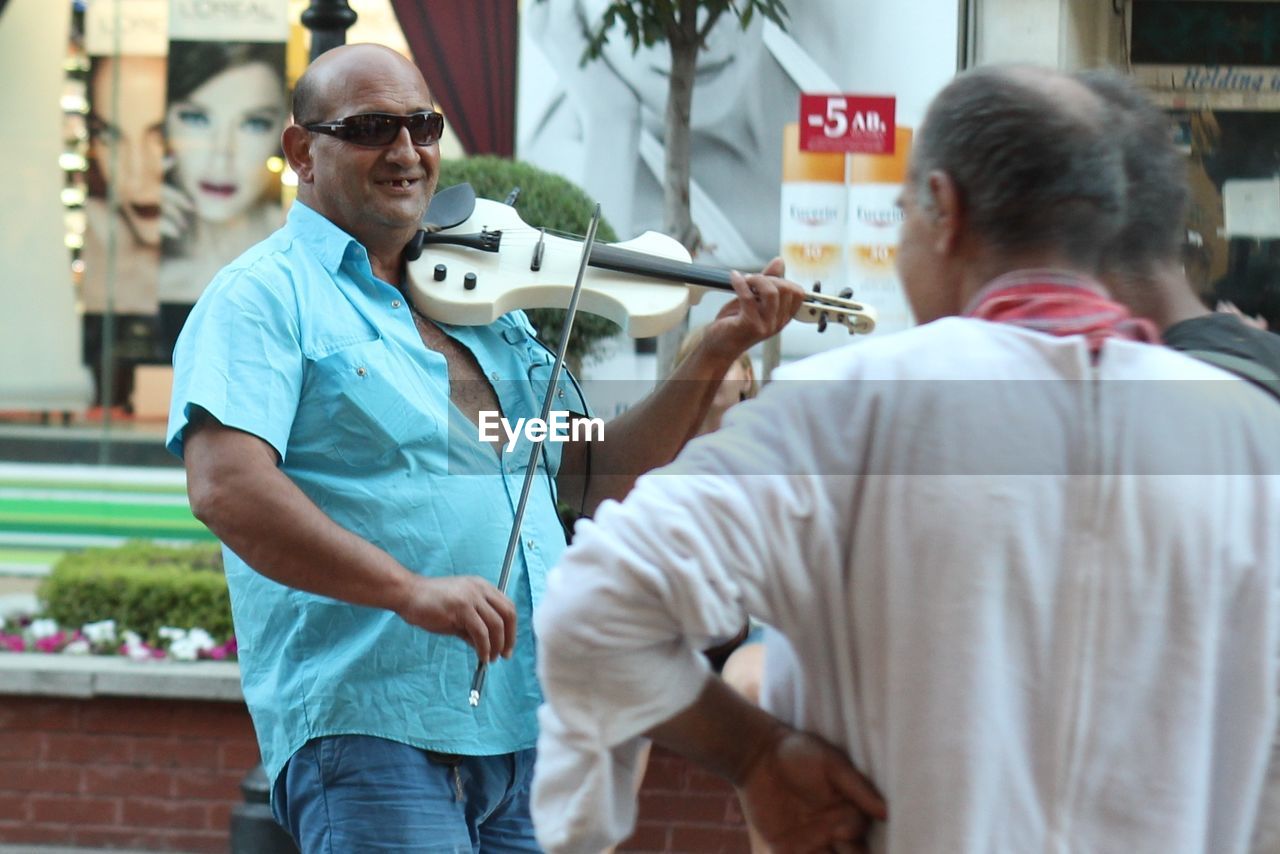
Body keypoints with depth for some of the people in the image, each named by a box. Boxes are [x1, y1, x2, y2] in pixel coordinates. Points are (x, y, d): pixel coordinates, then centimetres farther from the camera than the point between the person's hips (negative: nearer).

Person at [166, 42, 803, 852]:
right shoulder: (268, 295, -2)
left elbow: (593, 478, 21)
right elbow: (225, 487, -17)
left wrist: (718, 352, 8)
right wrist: (409, 589, -24)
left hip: (531, 731, 7)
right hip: (370, 723, -7)